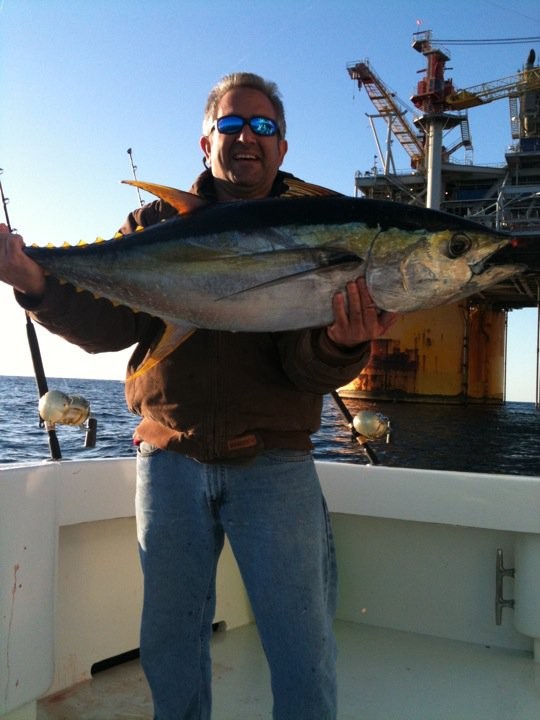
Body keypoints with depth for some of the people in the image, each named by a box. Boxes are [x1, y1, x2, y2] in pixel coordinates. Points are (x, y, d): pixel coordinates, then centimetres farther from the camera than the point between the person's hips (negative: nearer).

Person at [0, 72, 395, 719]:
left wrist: (341, 343, -31)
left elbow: (308, 367, -9)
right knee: (170, 649, 15)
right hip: (170, 457, 2)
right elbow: (104, 325, -3)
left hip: (273, 464, -1)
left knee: (303, 655, 2)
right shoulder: (156, 224, 7)